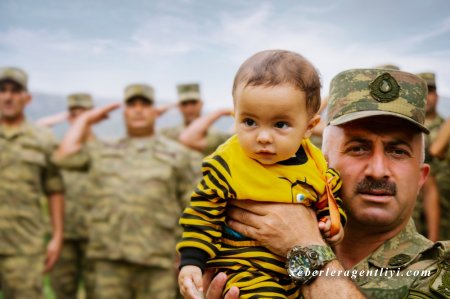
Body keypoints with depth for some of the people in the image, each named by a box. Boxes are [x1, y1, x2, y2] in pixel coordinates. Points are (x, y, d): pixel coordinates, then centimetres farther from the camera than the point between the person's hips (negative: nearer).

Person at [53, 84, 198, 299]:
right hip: (110, 256, 2)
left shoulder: (175, 154, 10)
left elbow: (191, 205, 8)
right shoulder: (104, 153, 17)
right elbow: (65, 156, 4)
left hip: (156, 257, -2)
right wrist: (86, 119, 14)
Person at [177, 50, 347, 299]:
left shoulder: (316, 164, -1)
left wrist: (333, 222, 0)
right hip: (246, 267, -5)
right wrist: (191, 262, -14)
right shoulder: (226, 165, -15)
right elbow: (203, 213, -8)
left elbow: (328, 200, 19)